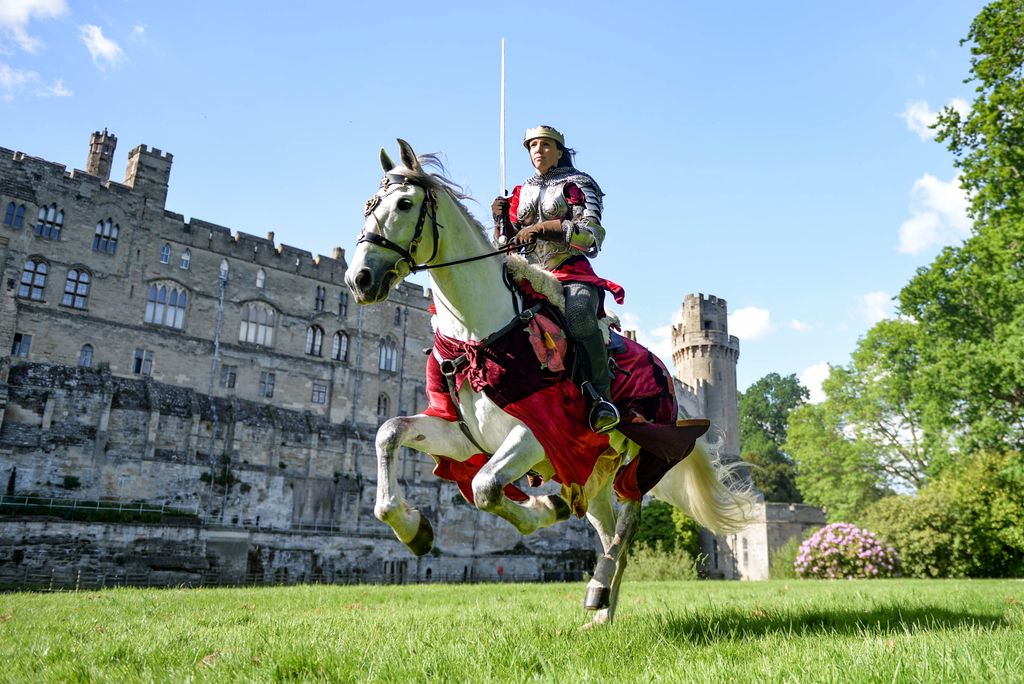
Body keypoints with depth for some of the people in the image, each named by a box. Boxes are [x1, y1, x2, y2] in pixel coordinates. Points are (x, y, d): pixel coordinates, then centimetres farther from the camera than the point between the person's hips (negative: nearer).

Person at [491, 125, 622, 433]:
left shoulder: (578, 185, 9)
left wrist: (541, 229, -18)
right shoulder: (522, 193, 23)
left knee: (578, 313, -38)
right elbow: (506, 247, 25)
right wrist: (500, 221, 4)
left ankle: (601, 397, -35)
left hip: (572, 275, -5)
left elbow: (592, 234, -8)